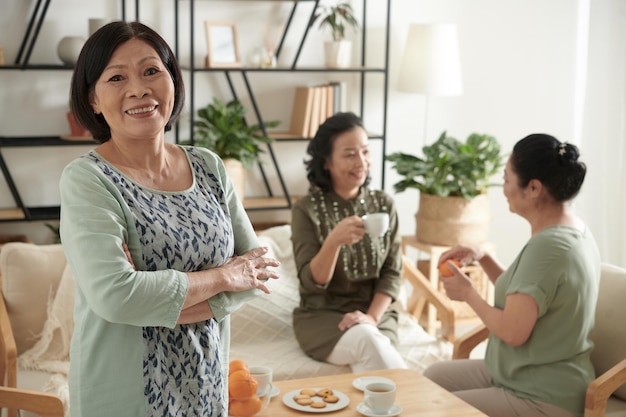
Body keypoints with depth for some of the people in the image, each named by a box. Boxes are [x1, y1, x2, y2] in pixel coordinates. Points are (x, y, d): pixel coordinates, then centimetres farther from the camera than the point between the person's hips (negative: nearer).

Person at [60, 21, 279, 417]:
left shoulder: (208, 166, 1)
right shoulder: (86, 180, -15)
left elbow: (257, 269, -2)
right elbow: (114, 295, -27)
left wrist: (165, 303, -17)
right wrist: (222, 277, -16)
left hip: (207, 382, 5)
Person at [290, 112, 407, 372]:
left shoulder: (384, 205, 6)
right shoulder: (306, 210, -4)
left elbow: (392, 273, 4)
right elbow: (311, 282, -12)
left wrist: (371, 317, -14)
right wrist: (333, 241, -31)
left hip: (376, 315, 2)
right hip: (321, 317, -2)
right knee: (367, 340, -33)